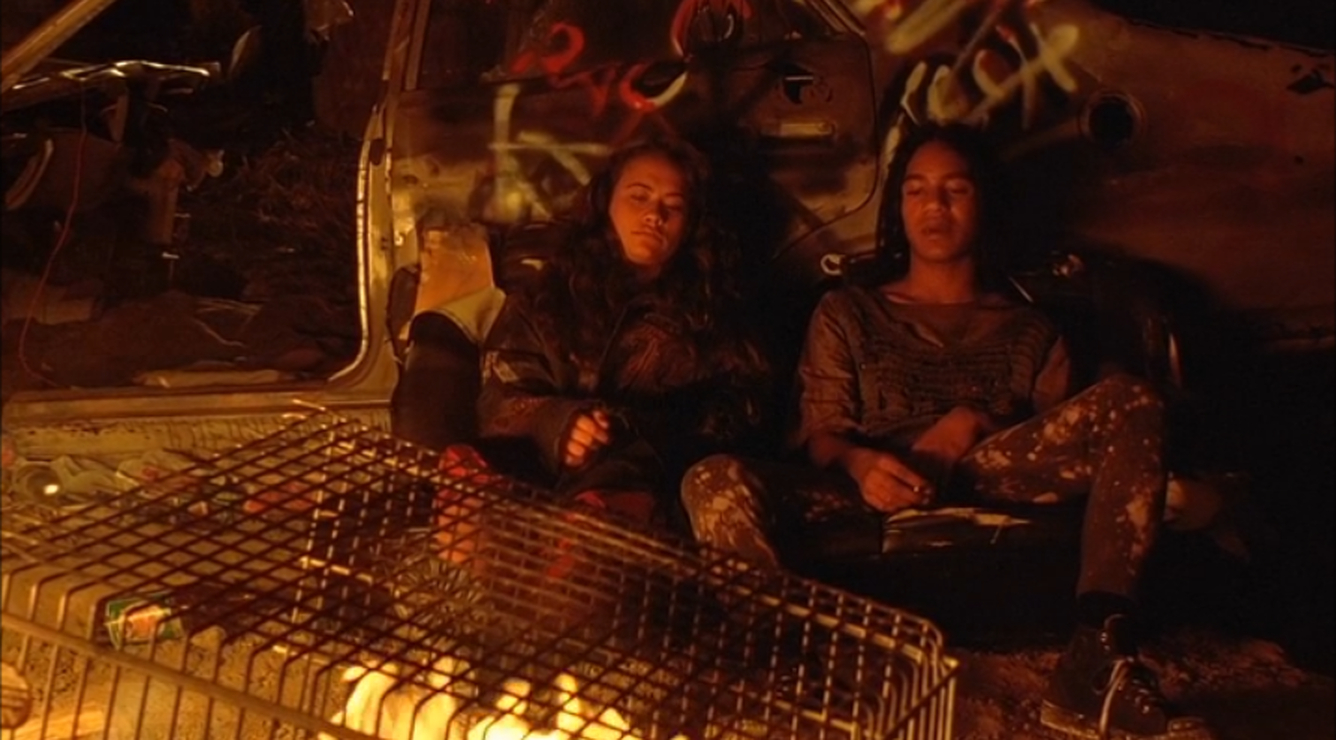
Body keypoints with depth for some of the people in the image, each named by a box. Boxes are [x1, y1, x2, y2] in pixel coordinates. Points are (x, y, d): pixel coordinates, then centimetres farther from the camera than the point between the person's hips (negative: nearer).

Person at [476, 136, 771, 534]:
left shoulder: (711, 310, 24)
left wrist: (630, 431, -12)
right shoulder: (546, 295, 23)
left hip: (652, 490, 0)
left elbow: (737, 410, 7)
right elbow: (501, 401, 11)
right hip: (542, 486, 1)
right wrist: (556, 424, -14)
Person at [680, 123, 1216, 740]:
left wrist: (978, 422, -7)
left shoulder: (1029, 330, 28)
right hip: (872, 499, -1)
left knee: (1130, 401, -24)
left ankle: (1096, 662, -35)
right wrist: (858, 463, -13)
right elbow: (818, 434, 11)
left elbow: (1062, 442, 14)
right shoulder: (847, 312, 26)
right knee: (714, 482, -28)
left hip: (986, 483, 1)